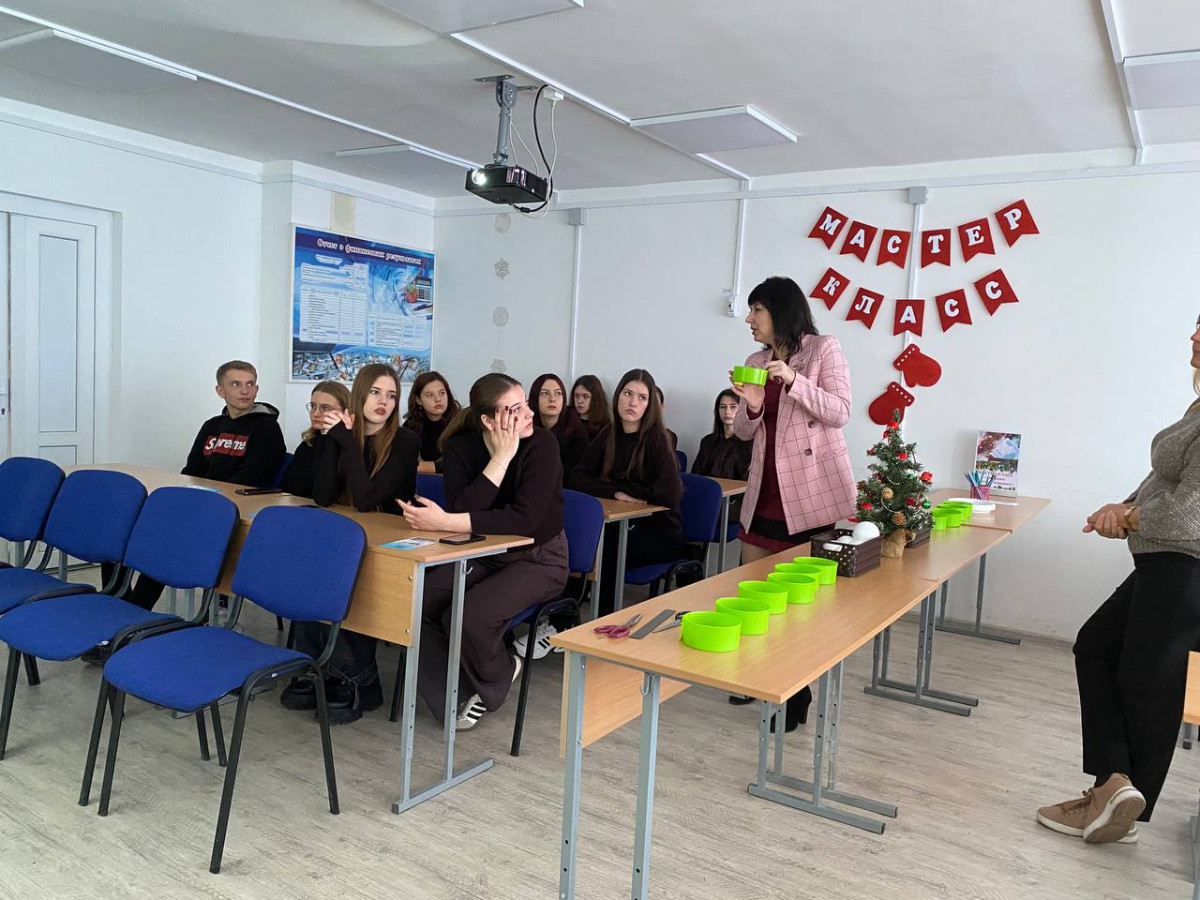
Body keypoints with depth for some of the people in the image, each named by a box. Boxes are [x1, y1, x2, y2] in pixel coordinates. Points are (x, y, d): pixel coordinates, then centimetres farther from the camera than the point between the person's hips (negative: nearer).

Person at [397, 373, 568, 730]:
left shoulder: (541, 444, -18)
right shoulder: (459, 448, -6)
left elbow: (524, 519, -30)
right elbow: (460, 510, -21)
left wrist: (444, 523, -34)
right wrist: (501, 458, -26)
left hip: (538, 559, -4)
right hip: (483, 556, 5)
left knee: (468, 616, -28)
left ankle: (497, 678, 7)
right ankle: (451, 698, 4)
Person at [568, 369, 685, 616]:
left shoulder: (656, 439, -15)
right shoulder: (609, 435, 2)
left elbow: (670, 495, -27)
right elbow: (575, 478, -3)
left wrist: (621, 485, -14)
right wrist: (616, 493, -18)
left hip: (661, 533, -5)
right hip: (623, 525, 5)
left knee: (603, 553, -27)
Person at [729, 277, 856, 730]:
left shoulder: (824, 349, -3)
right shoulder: (756, 362, 13)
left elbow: (839, 413, -11)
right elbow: (744, 432, 12)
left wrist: (794, 380, -21)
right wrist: (751, 404, -10)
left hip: (811, 491, -6)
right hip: (765, 491, 6)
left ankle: (798, 693, 11)